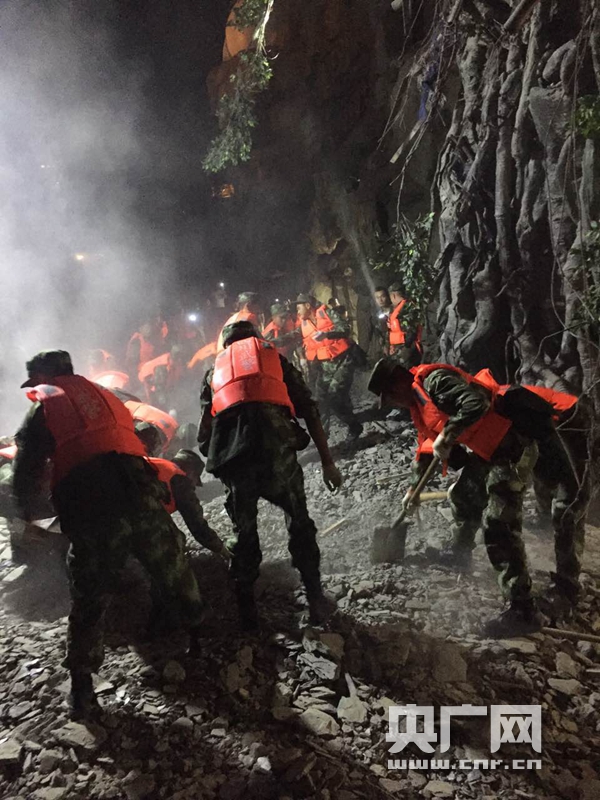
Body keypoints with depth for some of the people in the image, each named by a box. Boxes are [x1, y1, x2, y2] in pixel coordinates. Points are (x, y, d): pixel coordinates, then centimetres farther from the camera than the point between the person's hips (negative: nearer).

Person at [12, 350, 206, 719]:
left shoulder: (43, 410, 11)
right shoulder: (104, 395, 25)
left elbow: (26, 474, 3)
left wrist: (27, 514, 18)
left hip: (90, 514, -3)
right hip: (141, 498, 4)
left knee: (90, 600, 11)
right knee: (175, 574, 20)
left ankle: (82, 689, 19)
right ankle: (202, 634, 35)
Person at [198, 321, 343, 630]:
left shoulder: (214, 370, 29)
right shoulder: (273, 357, 24)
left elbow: (204, 428, 20)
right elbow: (309, 410, 14)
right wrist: (327, 462, 14)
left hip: (230, 451, 2)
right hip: (275, 445, -1)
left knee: (243, 530, 18)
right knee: (298, 520, 19)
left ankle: (247, 613, 26)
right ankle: (315, 599, 21)